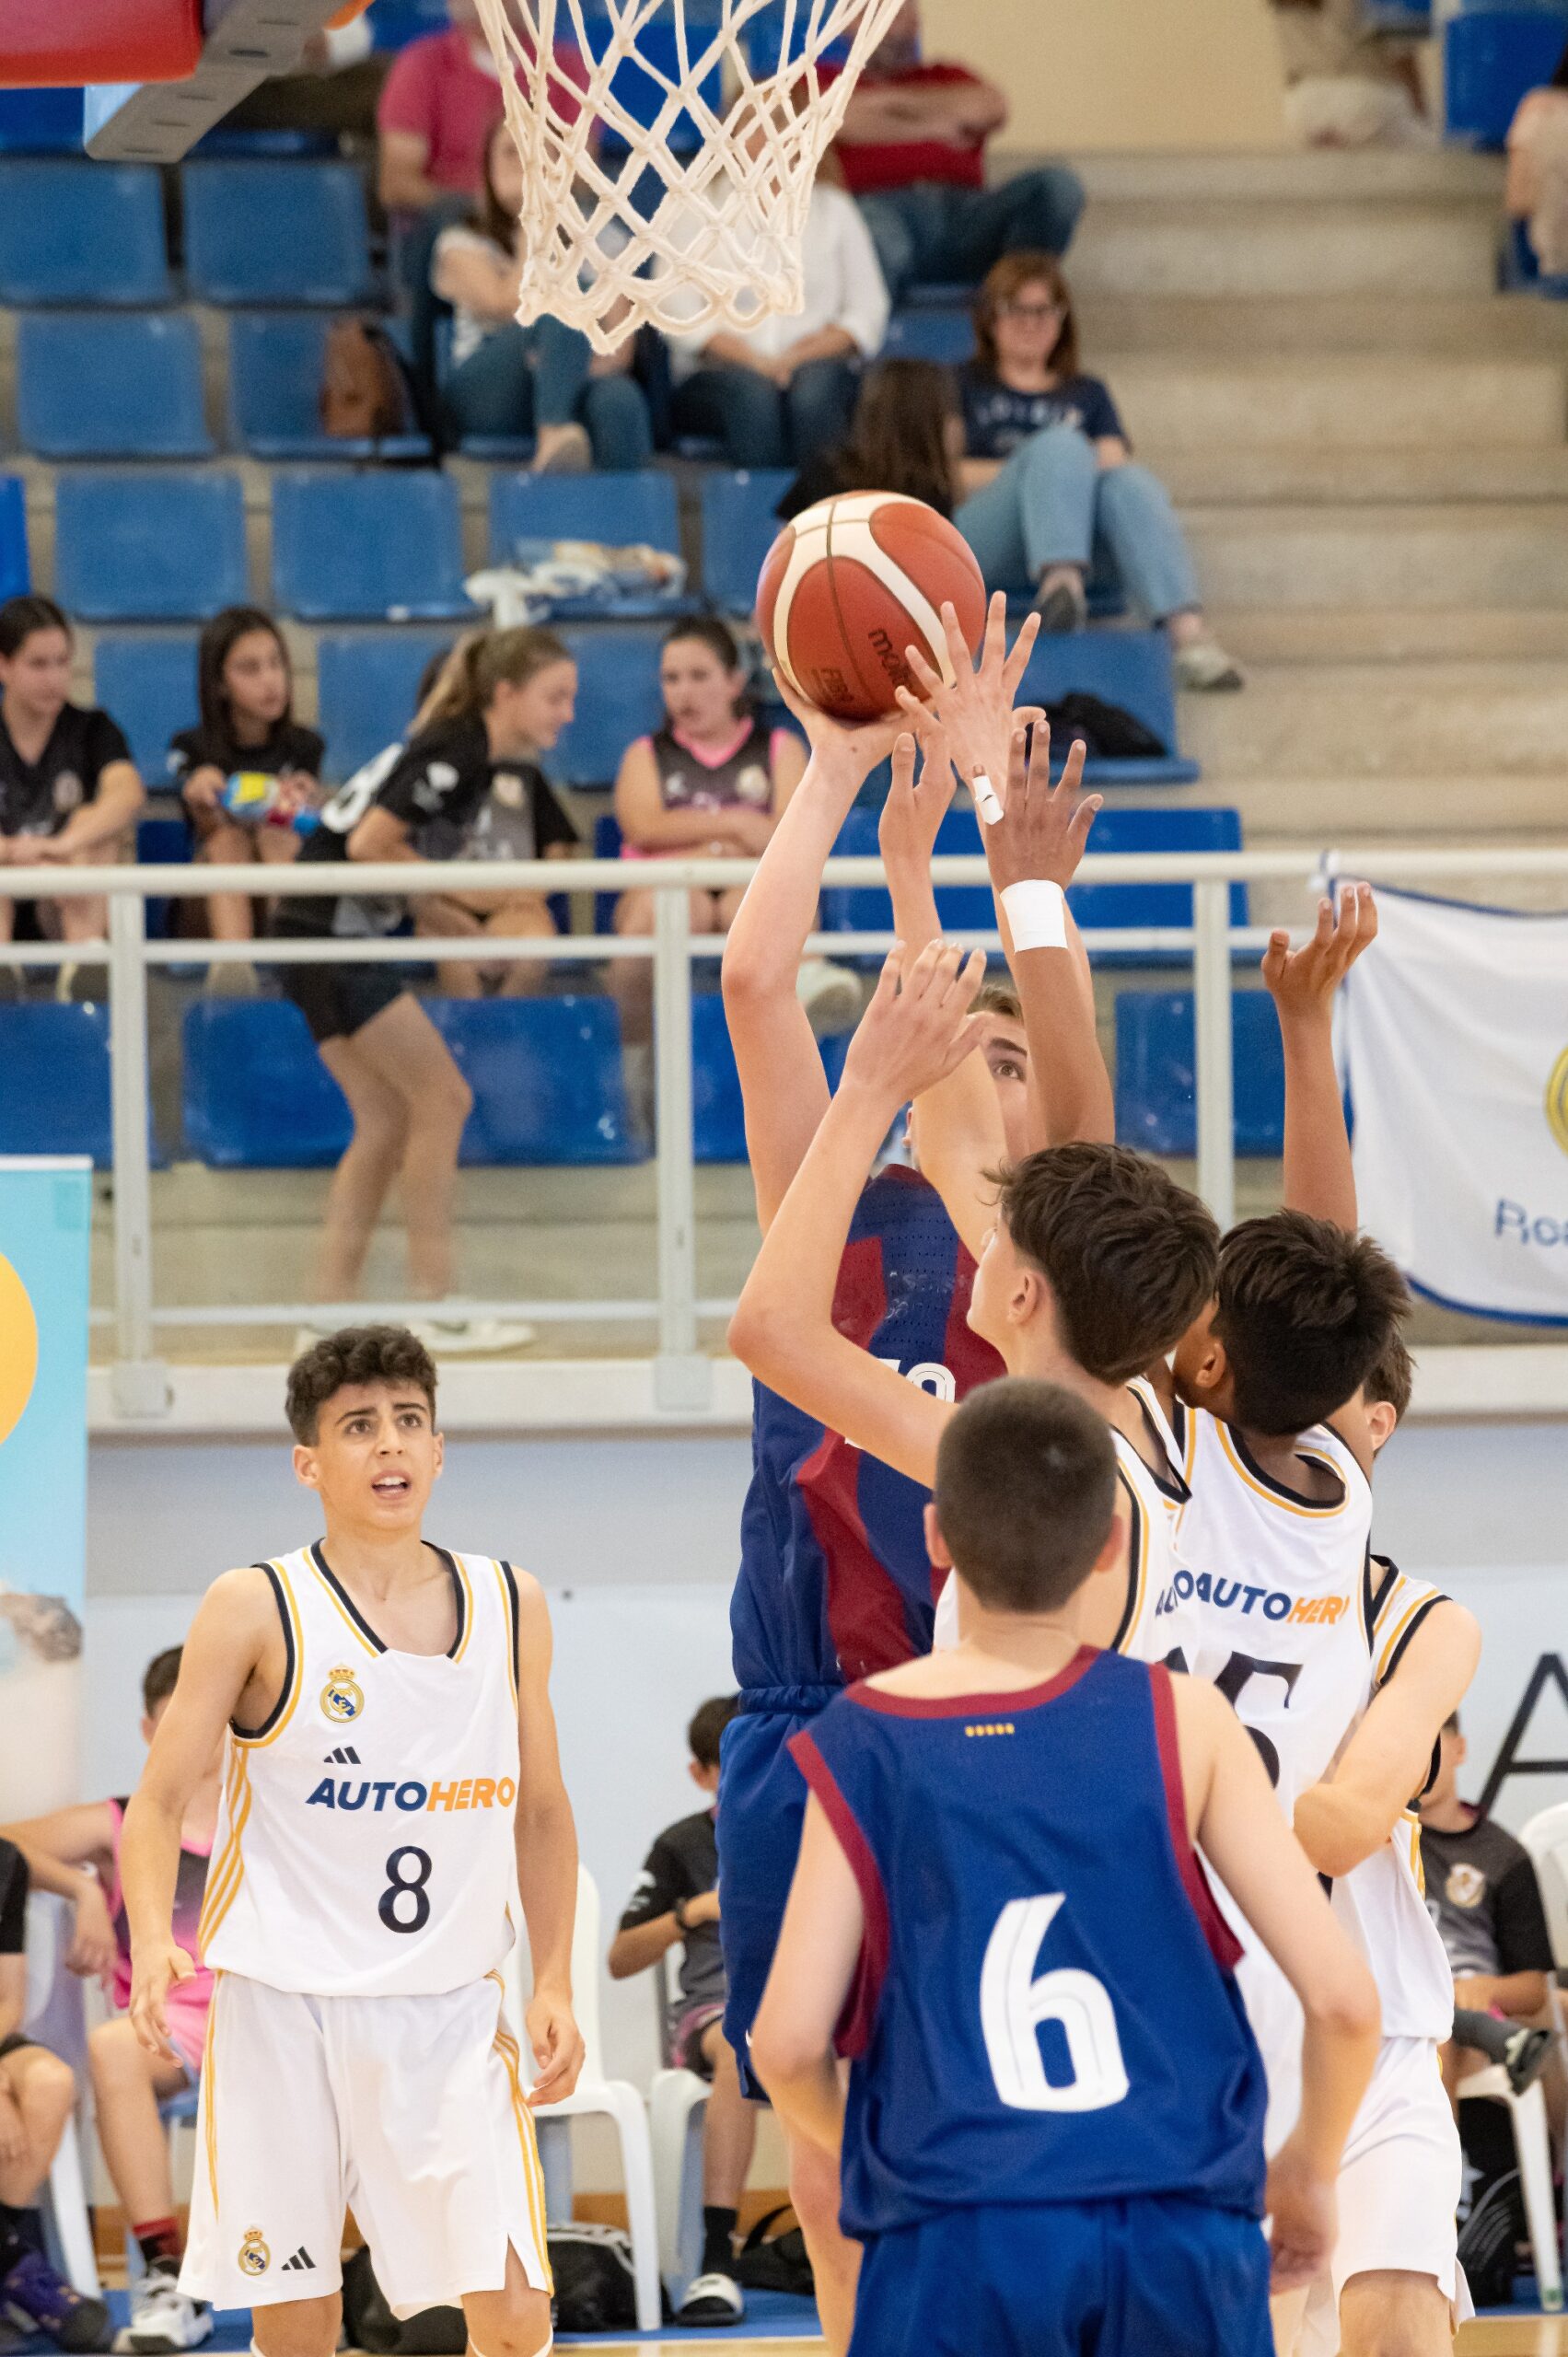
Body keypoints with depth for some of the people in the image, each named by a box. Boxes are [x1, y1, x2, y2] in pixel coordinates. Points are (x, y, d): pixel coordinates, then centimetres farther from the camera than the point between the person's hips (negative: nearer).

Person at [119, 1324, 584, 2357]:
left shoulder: (510, 1605, 7)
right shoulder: (256, 1609, -4)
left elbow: (541, 1813, 16)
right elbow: (161, 1802, -5)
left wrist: (556, 1983, 8)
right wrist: (153, 1938, -22)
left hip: (452, 2009, 2)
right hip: (285, 2002, -2)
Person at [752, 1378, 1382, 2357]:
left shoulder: (865, 1741, 1)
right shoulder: (1182, 1720, 2)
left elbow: (790, 2043, -1)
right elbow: (1344, 1997, -2)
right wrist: (1311, 2168, 17)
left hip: (959, 2243, -1)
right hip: (1187, 2238, 1)